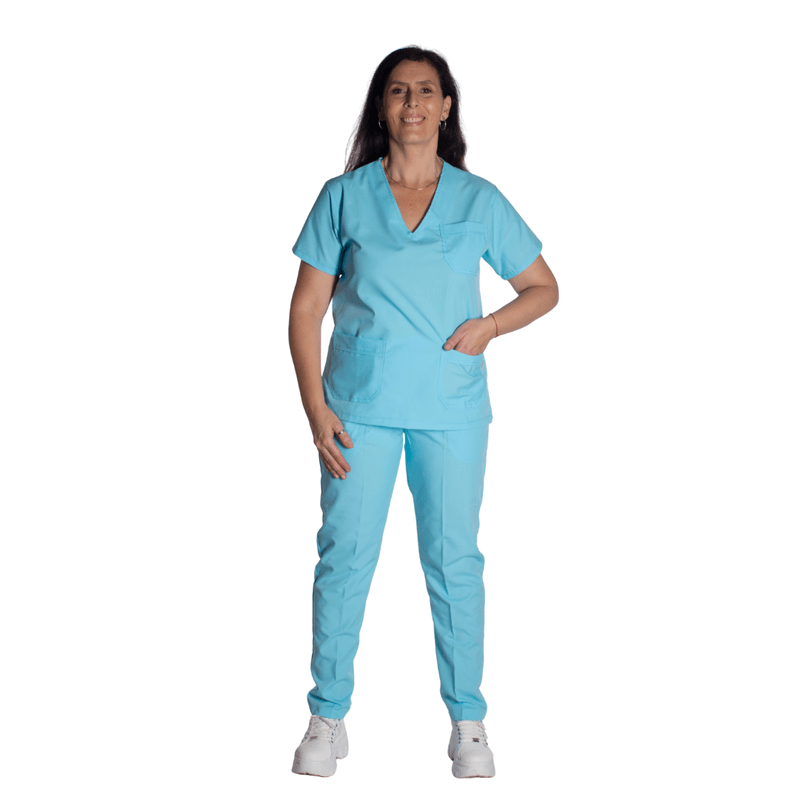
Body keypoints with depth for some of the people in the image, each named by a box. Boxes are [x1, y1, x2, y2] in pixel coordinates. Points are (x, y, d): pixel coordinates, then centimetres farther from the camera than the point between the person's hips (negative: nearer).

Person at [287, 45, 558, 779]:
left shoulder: (480, 201, 4)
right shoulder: (344, 197, 2)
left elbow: (543, 288, 11)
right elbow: (306, 309, 2)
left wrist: (489, 325, -8)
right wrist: (316, 409, -7)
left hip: (452, 408, 1)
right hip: (361, 406, 0)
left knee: (455, 560, 5)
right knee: (345, 555, 1)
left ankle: (467, 721, 18)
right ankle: (329, 718, 15)